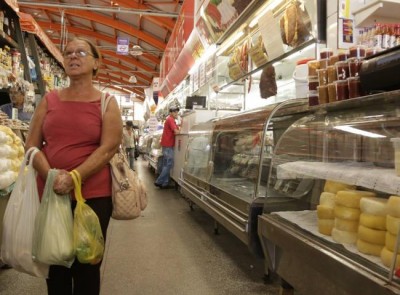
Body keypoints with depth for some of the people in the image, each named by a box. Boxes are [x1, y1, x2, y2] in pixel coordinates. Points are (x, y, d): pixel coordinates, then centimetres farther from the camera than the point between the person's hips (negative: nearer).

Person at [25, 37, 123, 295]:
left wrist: (73, 178, -20)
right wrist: (51, 176, -13)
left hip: (92, 195, -3)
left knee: (86, 266, 10)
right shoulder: (49, 100, 8)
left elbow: (108, 148, -11)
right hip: (49, 194, 4)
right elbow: (31, 145, 5)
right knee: (54, 263, 18)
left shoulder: (106, 104, -1)